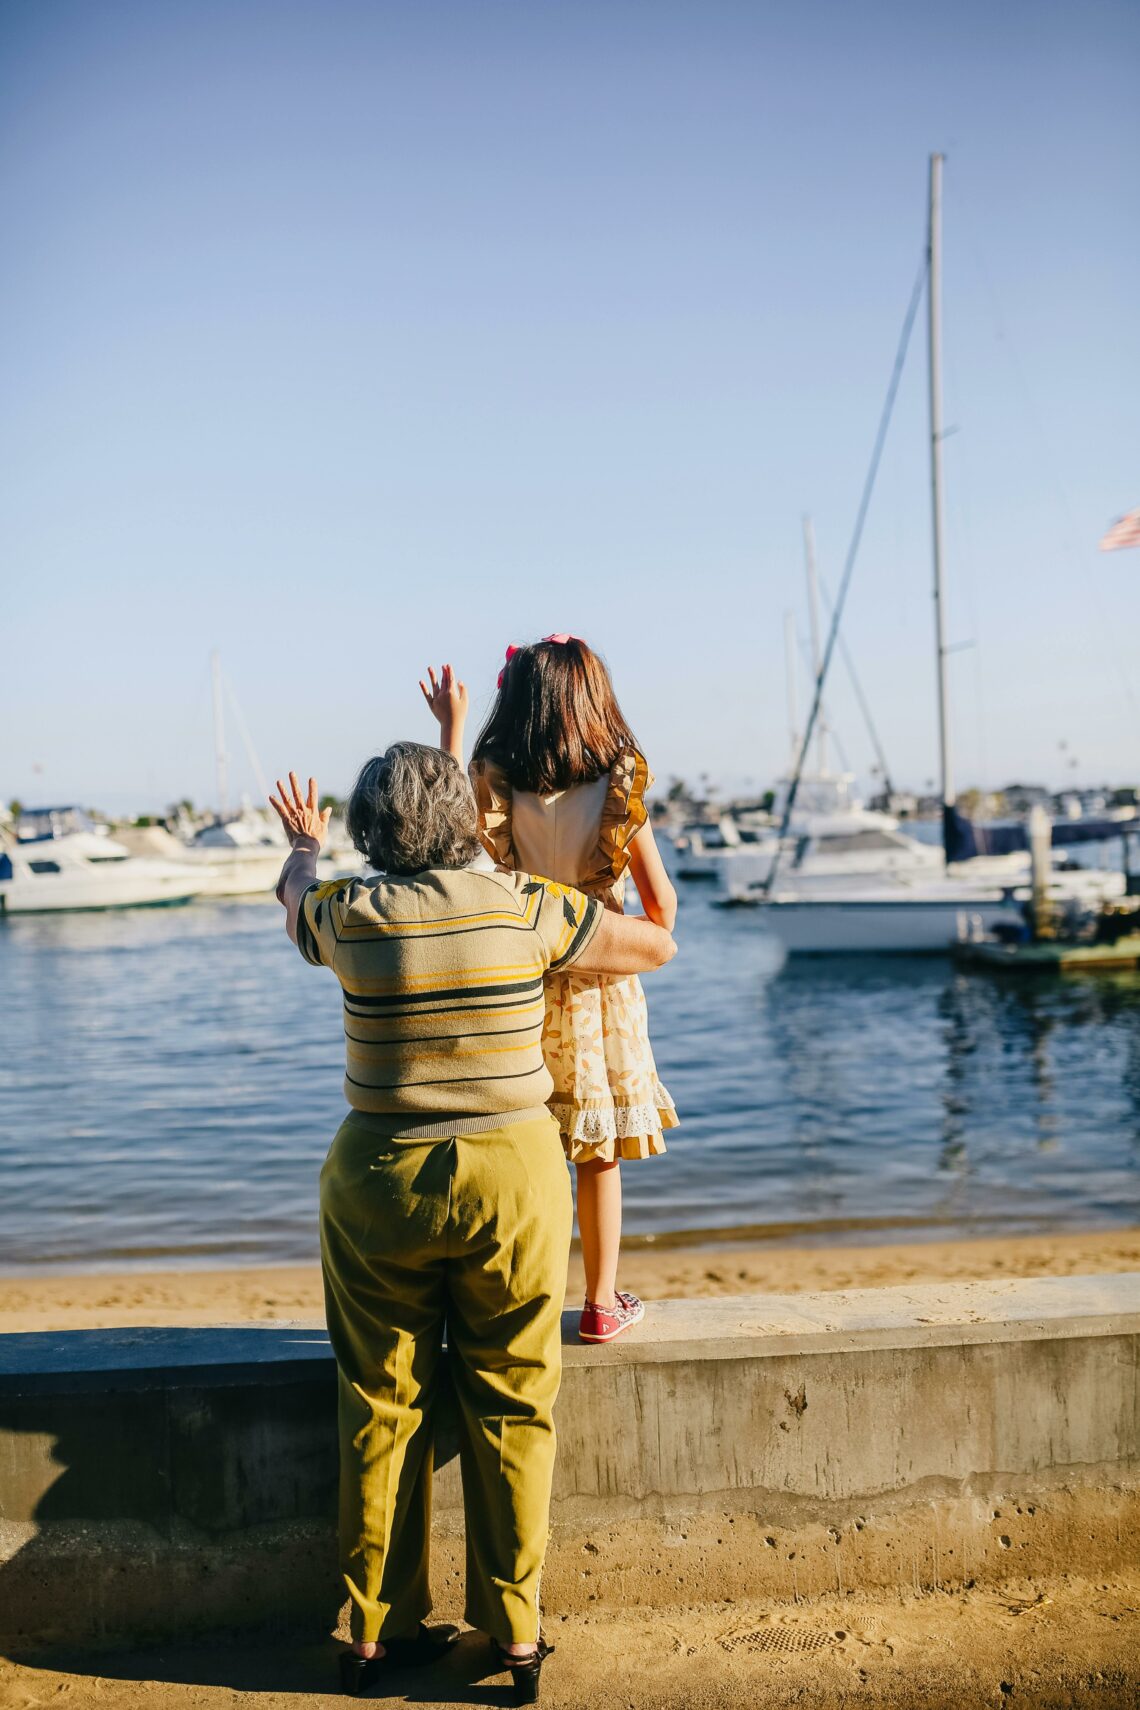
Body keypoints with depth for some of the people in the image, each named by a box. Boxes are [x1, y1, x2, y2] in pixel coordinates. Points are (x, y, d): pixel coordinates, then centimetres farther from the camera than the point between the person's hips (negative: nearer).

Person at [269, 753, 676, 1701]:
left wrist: (303, 847, 41)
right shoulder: (527, 906, -7)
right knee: (512, 1408, 11)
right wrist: (569, 960, 24)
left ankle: (378, 1630, 27)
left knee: (380, 1409, 14)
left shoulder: (351, 916, -6)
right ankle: (518, 1634, 22)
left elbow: (296, 894, 19)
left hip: (380, 1178, 1)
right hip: (512, 1174, 0)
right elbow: (656, 946, 7)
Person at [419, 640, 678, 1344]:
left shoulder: (494, 785, -11)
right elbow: (662, 902, -8)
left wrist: (451, 725, 9)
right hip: (600, 989, 0)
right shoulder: (620, 789, -10)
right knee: (600, 1155, 12)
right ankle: (603, 1303, 22)